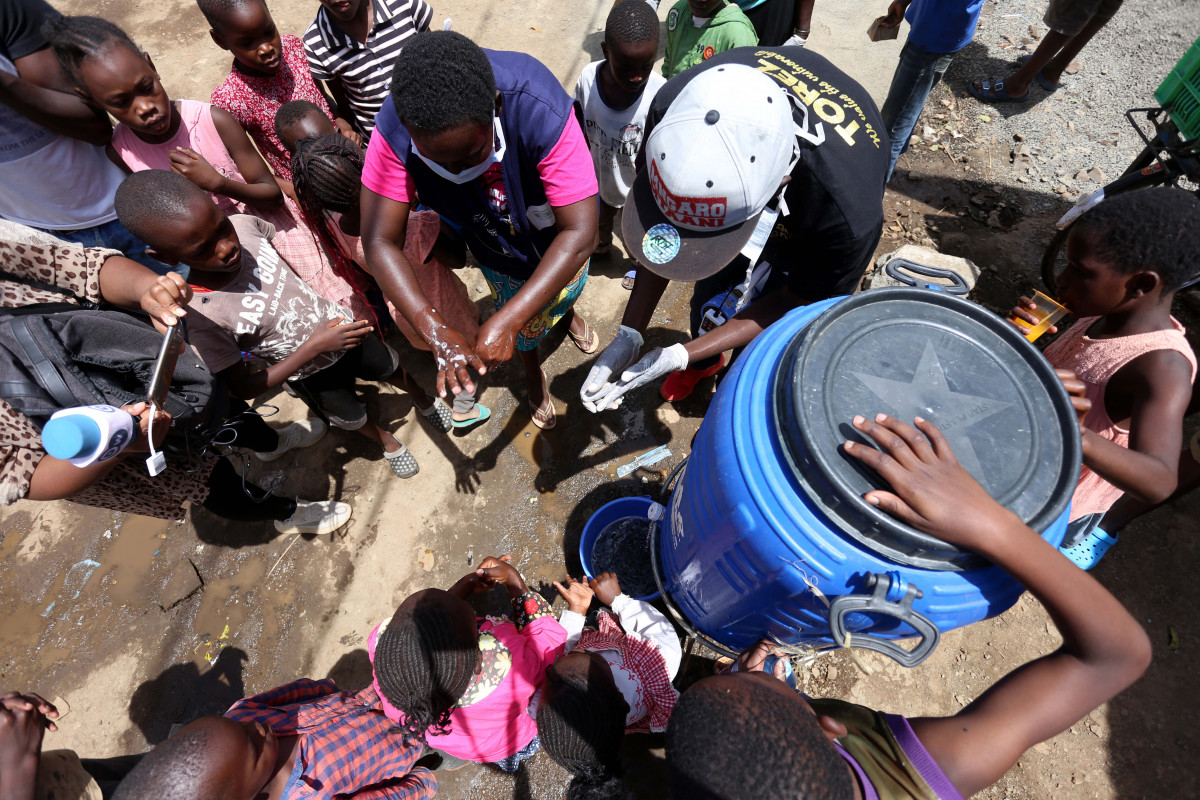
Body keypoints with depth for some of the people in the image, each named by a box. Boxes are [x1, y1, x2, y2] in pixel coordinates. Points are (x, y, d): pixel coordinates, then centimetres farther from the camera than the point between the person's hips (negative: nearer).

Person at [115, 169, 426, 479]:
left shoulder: (243, 224, -23)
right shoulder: (201, 317, -33)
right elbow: (242, 387, -23)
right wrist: (314, 346, -32)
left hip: (343, 326, 3)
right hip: (312, 373, -3)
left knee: (391, 369, 26)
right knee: (351, 417, 22)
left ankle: (422, 397, 59)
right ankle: (386, 441, 56)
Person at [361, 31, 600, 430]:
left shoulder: (543, 113, -42)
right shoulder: (395, 129, -34)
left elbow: (579, 232, -43)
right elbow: (380, 241, -32)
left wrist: (506, 322, -48)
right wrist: (437, 332, -46)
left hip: (560, 240, -1)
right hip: (500, 253, 1)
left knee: (567, 290, 30)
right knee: (526, 328, 20)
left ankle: (566, 311, 70)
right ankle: (533, 374, 57)